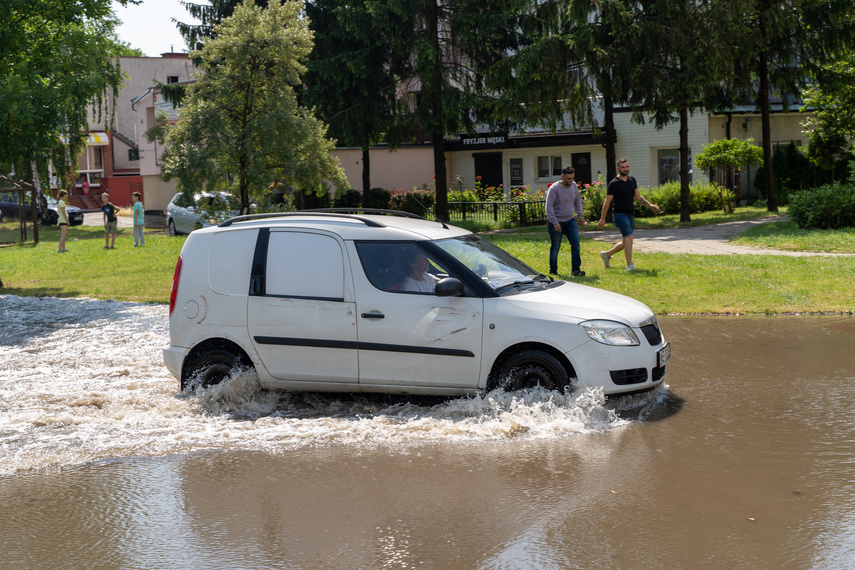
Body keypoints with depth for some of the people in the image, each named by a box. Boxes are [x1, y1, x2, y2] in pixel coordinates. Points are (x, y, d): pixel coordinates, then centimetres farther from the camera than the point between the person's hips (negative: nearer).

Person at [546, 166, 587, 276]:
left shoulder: (573, 185, 4)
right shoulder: (554, 188, -16)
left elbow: (577, 201, 19)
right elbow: (549, 207, -17)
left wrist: (580, 216, 14)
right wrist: (555, 223, -21)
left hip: (570, 220, 6)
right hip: (557, 222, -5)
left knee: (575, 243, -6)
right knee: (555, 247, 3)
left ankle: (575, 269, -2)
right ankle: (553, 271, 15)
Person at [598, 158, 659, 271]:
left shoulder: (632, 180, 10)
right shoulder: (614, 184, -9)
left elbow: (638, 196, 19)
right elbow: (607, 202, -6)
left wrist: (650, 205, 7)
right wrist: (602, 218, -5)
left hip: (629, 214, 8)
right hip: (619, 214, -7)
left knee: (625, 242, 13)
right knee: (628, 237, -19)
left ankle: (606, 254, 32)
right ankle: (629, 265, -18)